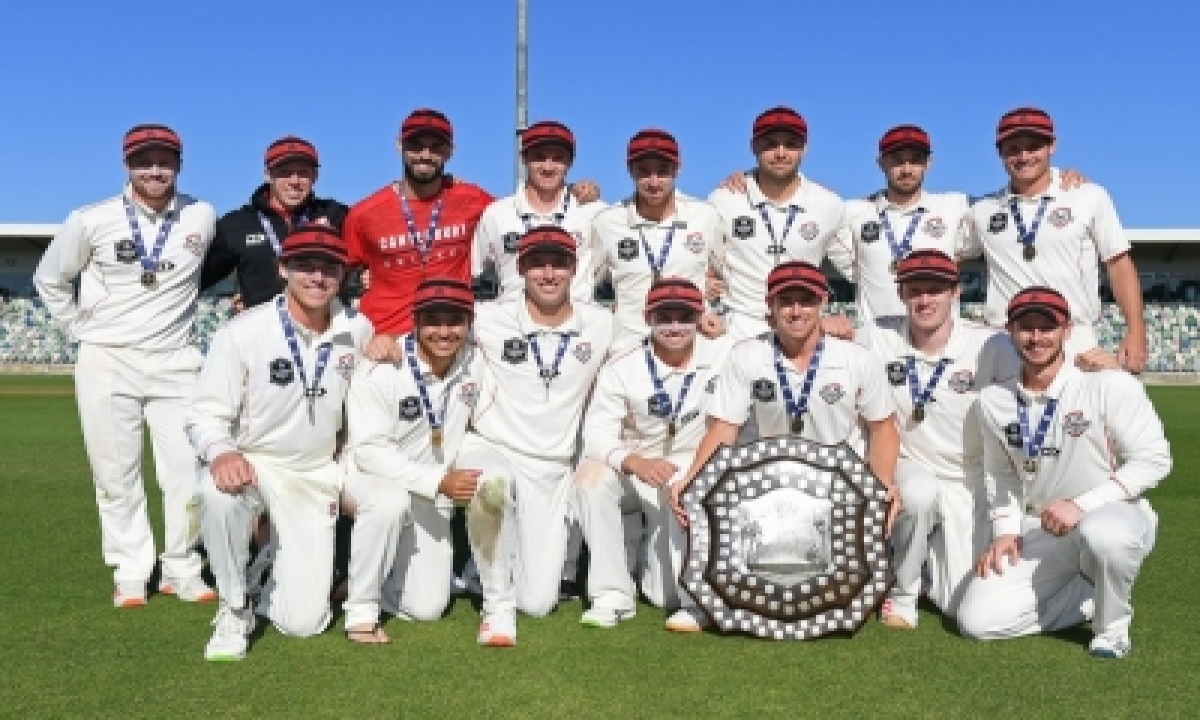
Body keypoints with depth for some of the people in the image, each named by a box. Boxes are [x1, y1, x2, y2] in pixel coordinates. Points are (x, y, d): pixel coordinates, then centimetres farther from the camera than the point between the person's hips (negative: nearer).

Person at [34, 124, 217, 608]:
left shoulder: (202, 217, 0)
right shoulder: (91, 220, -3)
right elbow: (49, 279, 11)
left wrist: (180, 318, 9)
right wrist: (81, 328, 4)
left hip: (176, 363, 1)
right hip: (106, 363, -1)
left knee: (188, 473, -1)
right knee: (116, 475, 2)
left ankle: (180, 569, 14)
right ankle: (131, 573, 14)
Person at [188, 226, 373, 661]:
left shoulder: (357, 331, -4)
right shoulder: (242, 332, -15)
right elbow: (206, 413, -13)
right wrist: (220, 453, -35)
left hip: (316, 477, 2)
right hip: (251, 463, -2)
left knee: (304, 622, -4)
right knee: (218, 490, -40)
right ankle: (234, 609, -12)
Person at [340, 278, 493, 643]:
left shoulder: (476, 364, -7)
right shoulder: (381, 368, -22)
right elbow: (369, 451, -25)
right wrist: (439, 480, -33)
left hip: (432, 498, 4)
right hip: (370, 478, -4)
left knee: (427, 608, 0)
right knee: (391, 501, -40)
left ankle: (367, 578, 29)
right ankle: (360, 606, -18)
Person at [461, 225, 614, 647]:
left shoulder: (599, 324, 1)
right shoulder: (489, 320, -5)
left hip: (553, 470, 2)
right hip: (490, 450, -2)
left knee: (538, 604, -3)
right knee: (491, 483, -41)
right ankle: (497, 604, -19)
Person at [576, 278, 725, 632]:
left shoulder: (722, 354, -7)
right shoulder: (622, 368, -10)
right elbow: (597, 432, -18)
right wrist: (635, 463, -37)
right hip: (634, 470, 1)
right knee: (593, 474, -31)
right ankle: (612, 593, -19)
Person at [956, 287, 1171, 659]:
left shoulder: (1111, 386, -14)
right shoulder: (994, 401, 0)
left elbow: (1153, 460, -13)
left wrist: (1081, 505, -22)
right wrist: (1005, 532, -1)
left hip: (1117, 516, -4)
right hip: (1040, 532, 4)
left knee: (1101, 531, -42)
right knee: (977, 619, -11)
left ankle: (1112, 622, -9)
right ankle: (1091, 596, 10)